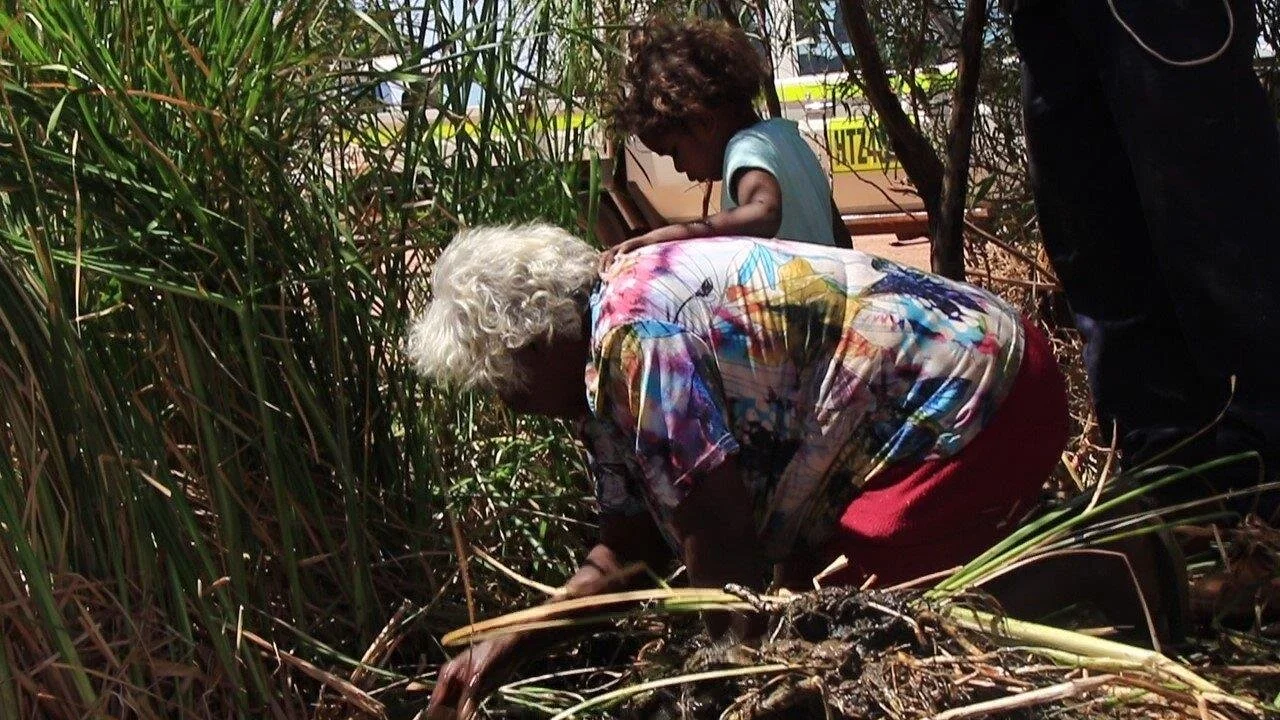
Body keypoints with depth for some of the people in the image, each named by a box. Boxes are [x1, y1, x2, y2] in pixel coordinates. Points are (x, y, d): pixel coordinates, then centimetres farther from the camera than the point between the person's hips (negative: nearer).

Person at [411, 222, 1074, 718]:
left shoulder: (632, 330, -22)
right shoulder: (604, 372, 9)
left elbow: (714, 531, -22)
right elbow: (630, 548, 15)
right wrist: (506, 646, 11)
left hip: (984, 403, -10)